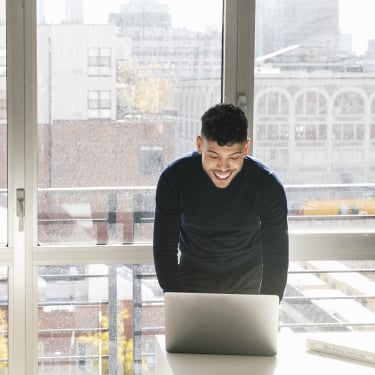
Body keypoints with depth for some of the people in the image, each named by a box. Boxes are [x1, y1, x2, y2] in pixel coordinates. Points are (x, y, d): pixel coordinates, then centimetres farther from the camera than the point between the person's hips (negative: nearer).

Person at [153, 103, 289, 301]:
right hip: (194, 276, 0)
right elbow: (165, 247, -18)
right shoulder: (174, 178, -22)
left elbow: (276, 255, -19)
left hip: (249, 281, 0)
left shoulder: (267, 185, -22)